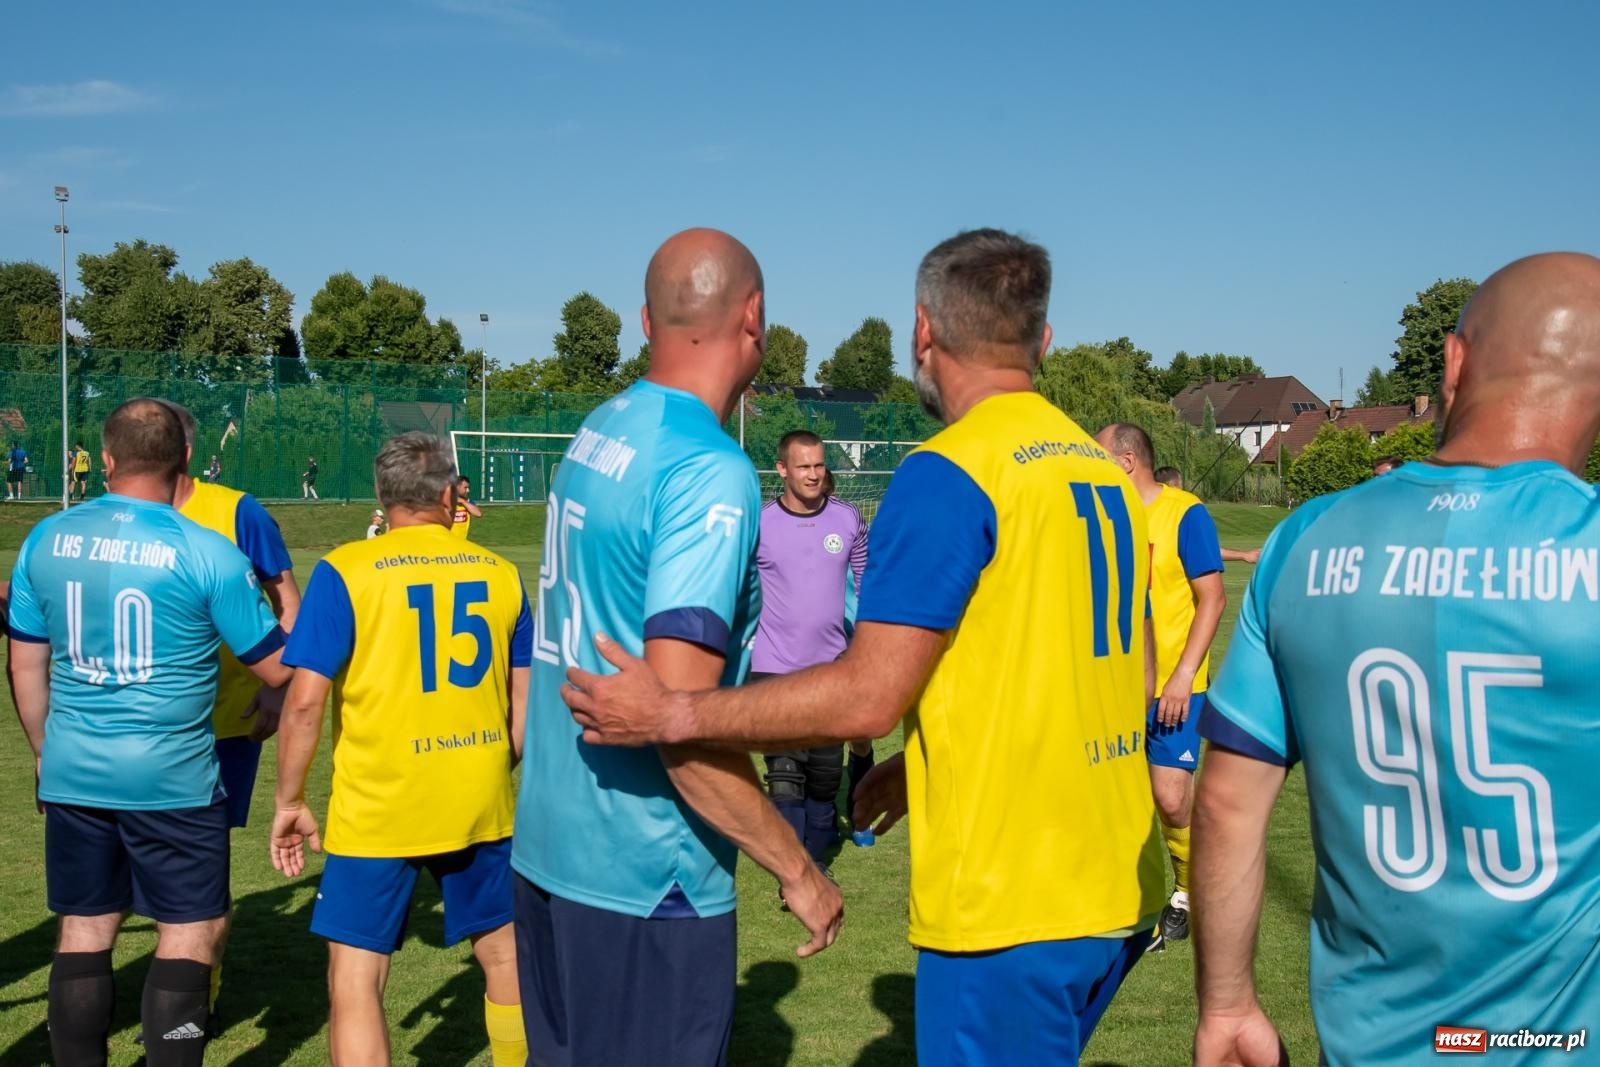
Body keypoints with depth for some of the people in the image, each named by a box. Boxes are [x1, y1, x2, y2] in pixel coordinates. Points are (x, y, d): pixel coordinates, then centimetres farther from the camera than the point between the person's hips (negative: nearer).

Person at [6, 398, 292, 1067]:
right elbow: (277, 667, -6)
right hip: (172, 778, -4)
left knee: (84, 930, 15)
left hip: (73, 775, 4)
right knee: (189, 932, 7)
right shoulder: (206, 553, -13)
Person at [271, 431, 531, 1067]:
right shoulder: (501, 573, 2)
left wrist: (290, 801, 0)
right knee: (505, 955, 19)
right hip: (482, 803, 3)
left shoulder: (344, 571, -8)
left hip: (377, 810, -3)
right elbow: (524, 701, 7)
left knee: (355, 978, 7)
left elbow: (305, 701, -12)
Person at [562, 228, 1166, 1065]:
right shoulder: (1105, 470, 9)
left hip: (1012, 903, -8)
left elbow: (868, 697, -19)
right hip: (1119, 887, 8)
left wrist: (672, 714, -11)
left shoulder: (948, 474, -15)